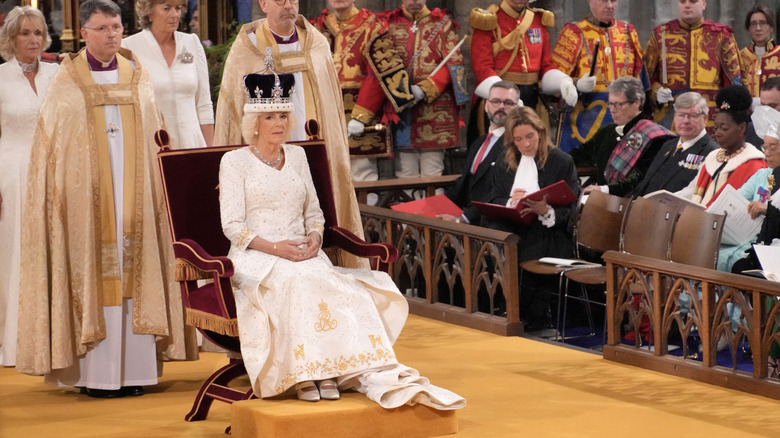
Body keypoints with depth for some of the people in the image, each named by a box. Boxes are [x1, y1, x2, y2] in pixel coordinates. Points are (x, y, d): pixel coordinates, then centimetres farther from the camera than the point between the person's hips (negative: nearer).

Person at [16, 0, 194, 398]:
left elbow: (153, 140, 14)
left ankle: (134, 369, 3)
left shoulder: (137, 77, 11)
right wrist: (61, 188, -7)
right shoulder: (67, 81, 2)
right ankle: (95, 373, -3)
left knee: (134, 272, 0)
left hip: (133, 192, 3)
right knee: (92, 272, -5)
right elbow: (49, 143, 2)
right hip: (87, 193, -3)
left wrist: (155, 185, 7)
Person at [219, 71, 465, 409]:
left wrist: (315, 236, -4)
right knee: (297, 280, -38)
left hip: (303, 254, 4)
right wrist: (274, 247, -19)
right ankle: (306, 372, -40)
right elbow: (233, 225, -4)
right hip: (255, 258, -4)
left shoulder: (296, 156, 20)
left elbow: (314, 212, 21)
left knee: (344, 288, -27)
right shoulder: (235, 161, 4)